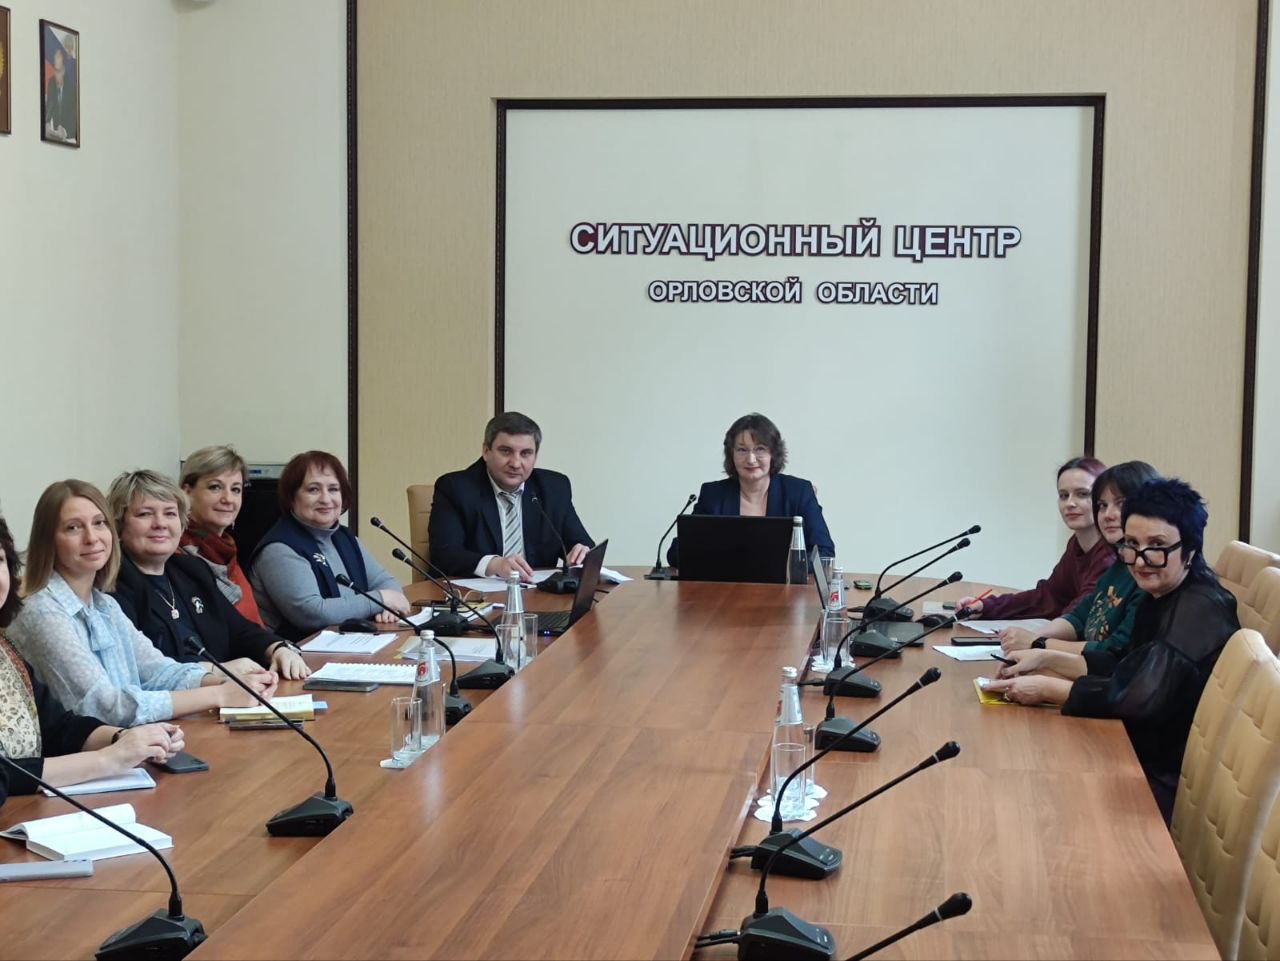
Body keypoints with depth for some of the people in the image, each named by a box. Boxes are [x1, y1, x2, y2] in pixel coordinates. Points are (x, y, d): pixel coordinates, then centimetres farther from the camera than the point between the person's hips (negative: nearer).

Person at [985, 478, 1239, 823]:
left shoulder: (1201, 610, -22)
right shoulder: (1161, 596, 7)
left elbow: (1141, 697, -31)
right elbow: (1124, 670, 11)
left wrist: (1048, 688, -21)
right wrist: (1046, 660, 0)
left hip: (1168, 786, -8)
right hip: (1144, 758, 8)